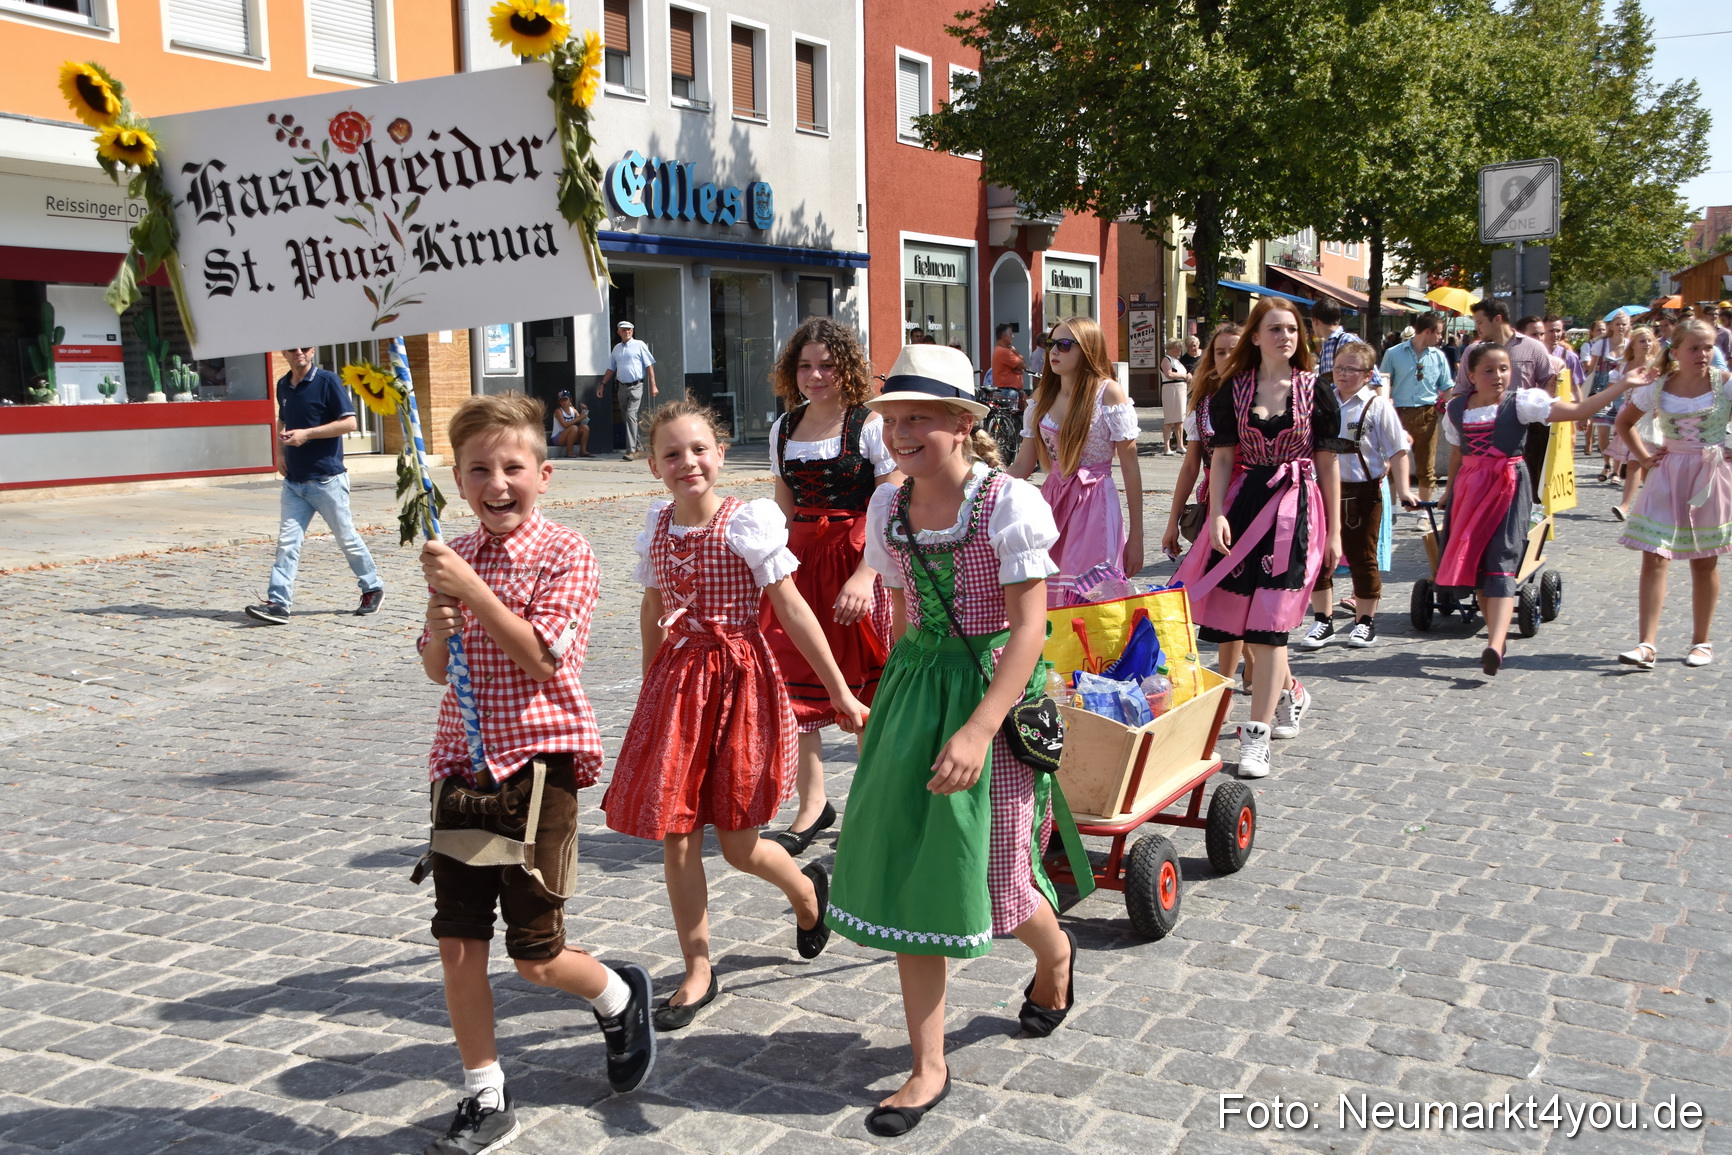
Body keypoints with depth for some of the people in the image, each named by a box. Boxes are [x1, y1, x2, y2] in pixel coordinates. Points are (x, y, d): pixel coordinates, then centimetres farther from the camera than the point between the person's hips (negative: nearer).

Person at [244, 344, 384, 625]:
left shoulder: (327, 381, -8)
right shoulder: (283, 386, 11)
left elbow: (349, 423, -13)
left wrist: (307, 434, -19)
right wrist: (280, 452, 11)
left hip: (327, 478, -5)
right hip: (294, 481, 5)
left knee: (346, 538, 5)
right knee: (287, 541, -2)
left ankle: (373, 588, 23)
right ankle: (277, 604, -5)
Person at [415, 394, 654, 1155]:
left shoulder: (564, 554, -9)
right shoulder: (455, 558, 8)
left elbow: (541, 658, -18)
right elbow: (437, 669, 12)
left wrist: (471, 588, -21)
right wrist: (440, 622, -9)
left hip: (537, 764, -5)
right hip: (463, 765, 6)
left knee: (536, 956, 2)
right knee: (457, 945, 6)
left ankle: (619, 997, 35)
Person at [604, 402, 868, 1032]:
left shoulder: (748, 521, -10)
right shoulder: (657, 526, 5)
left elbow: (792, 609, -10)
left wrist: (840, 692, -9)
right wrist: (652, 689, 21)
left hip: (738, 679, -4)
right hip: (674, 684, 5)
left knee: (737, 843, 3)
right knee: (675, 836, 3)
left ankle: (808, 888, 37)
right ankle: (698, 972, 19)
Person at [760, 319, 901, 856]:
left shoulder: (871, 426, -6)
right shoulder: (784, 429, 12)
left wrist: (863, 576, -22)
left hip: (859, 559, -5)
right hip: (801, 561, 5)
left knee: (864, 684, 3)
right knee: (792, 681, 2)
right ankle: (812, 806, 13)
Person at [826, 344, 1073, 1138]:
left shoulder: (1010, 504, -14)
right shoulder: (888, 506, 4)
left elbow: (1028, 628, -18)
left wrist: (978, 730, -26)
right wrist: (902, 701, 17)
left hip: (996, 692, -5)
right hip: (914, 689, 5)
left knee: (990, 875, 2)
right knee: (908, 871, 4)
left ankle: (1054, 951, 42)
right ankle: (929, 1067, 16)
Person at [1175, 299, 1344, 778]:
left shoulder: (1316, 392, 2)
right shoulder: (1233, 390, 5)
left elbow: (1327, 465, 4)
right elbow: (1223, 457, 3)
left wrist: (1334, 532, 3)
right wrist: (1217, 515, -10)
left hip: (1294, 508, -3)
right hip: (1243, 503, 3)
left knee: (1268, 621, -10)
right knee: (1243, 612, 6)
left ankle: (1257, 736, -7)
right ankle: (1290, 692, 36)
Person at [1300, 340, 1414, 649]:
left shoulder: (1378, 406, -7)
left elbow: (1397, 451, -6)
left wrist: (1402, 489, -12)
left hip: (1364, 491, -4)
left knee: (1362, 557, 6)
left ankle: (1365, 622, 20)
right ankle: (1322, 621, 18)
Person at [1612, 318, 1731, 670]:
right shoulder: (1657, 388, -2)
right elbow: (1624, 422, 13)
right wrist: (1642, 456, 3)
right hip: (1667, 475, 1)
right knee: (1654, 558, -9)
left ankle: (1701, 641, 23)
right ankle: (1647, 644, -11)